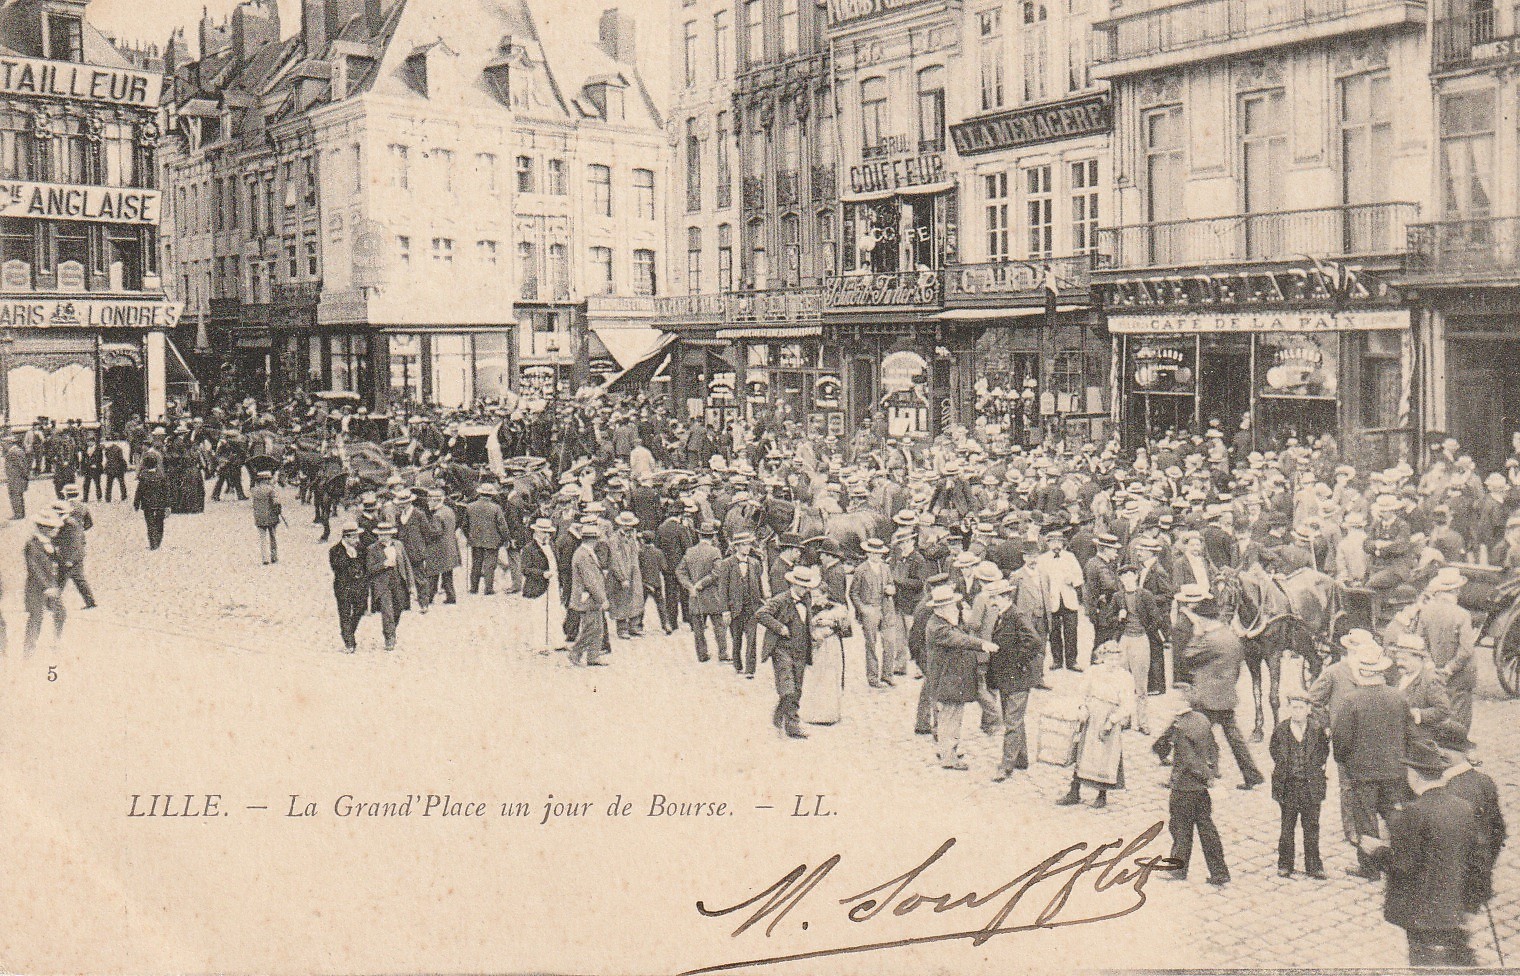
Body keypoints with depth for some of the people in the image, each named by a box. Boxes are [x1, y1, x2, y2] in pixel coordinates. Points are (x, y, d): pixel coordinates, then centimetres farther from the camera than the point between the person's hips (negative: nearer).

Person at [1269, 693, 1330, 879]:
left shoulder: (1318, 728, -5)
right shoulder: (1281, 729, -3)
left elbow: (1324, 751, 8)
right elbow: (1273, 749, 12)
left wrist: (1317, 766, 0)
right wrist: (1281, 767, 5)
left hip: (1311, 785, 0)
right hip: (1287, 785, 1)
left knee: (1311, 826, 7)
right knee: (1287, 826, 8)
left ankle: (1314, 866, 17)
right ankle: (1285, 865, 18)